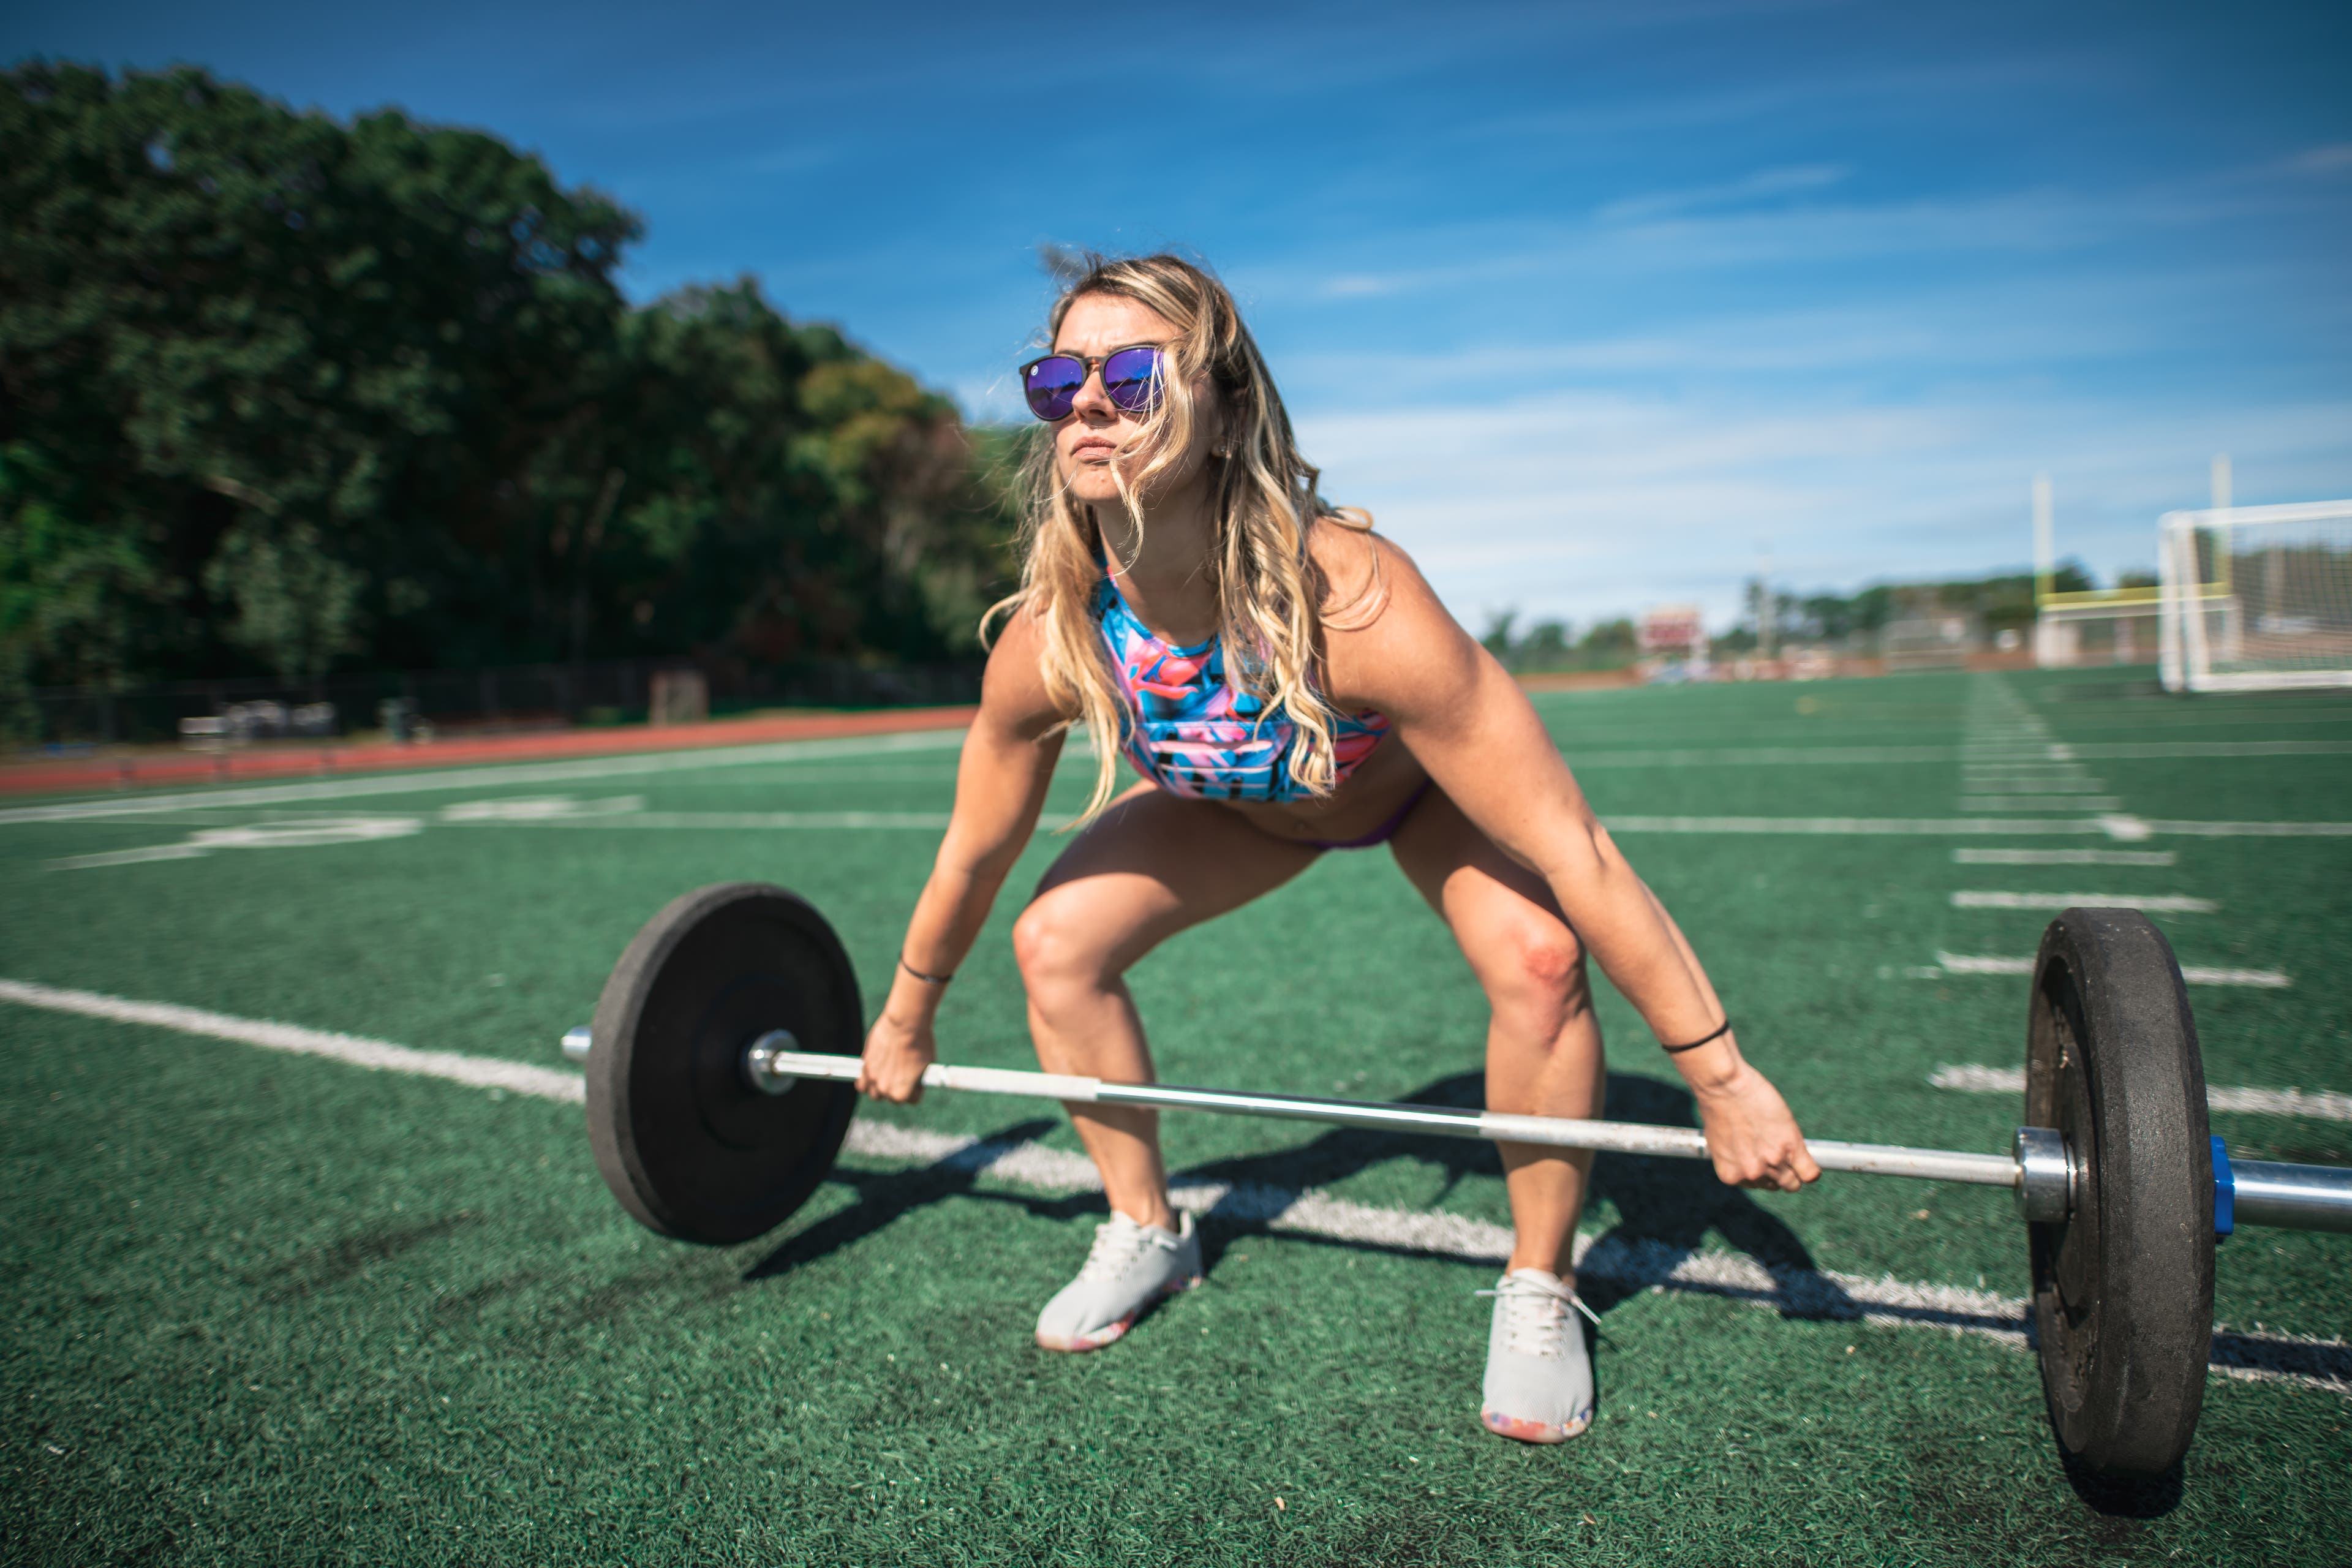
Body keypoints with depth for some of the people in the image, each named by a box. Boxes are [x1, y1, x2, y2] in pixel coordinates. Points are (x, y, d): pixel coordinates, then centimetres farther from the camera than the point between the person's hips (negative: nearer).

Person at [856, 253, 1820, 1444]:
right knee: (1056, 941, -10)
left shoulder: (1353, 602, -43)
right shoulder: (1048, 638, -30)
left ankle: (1538, 1289, -1)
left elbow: (1572, 853, -36)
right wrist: (905, 1024, 3)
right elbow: (973, 852, -11)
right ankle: (1146, 1235, 15)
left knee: (1536, 957, -28)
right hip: (1236, 798, 4)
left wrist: (1723, 1079, -30)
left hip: (1422, 781, -3)